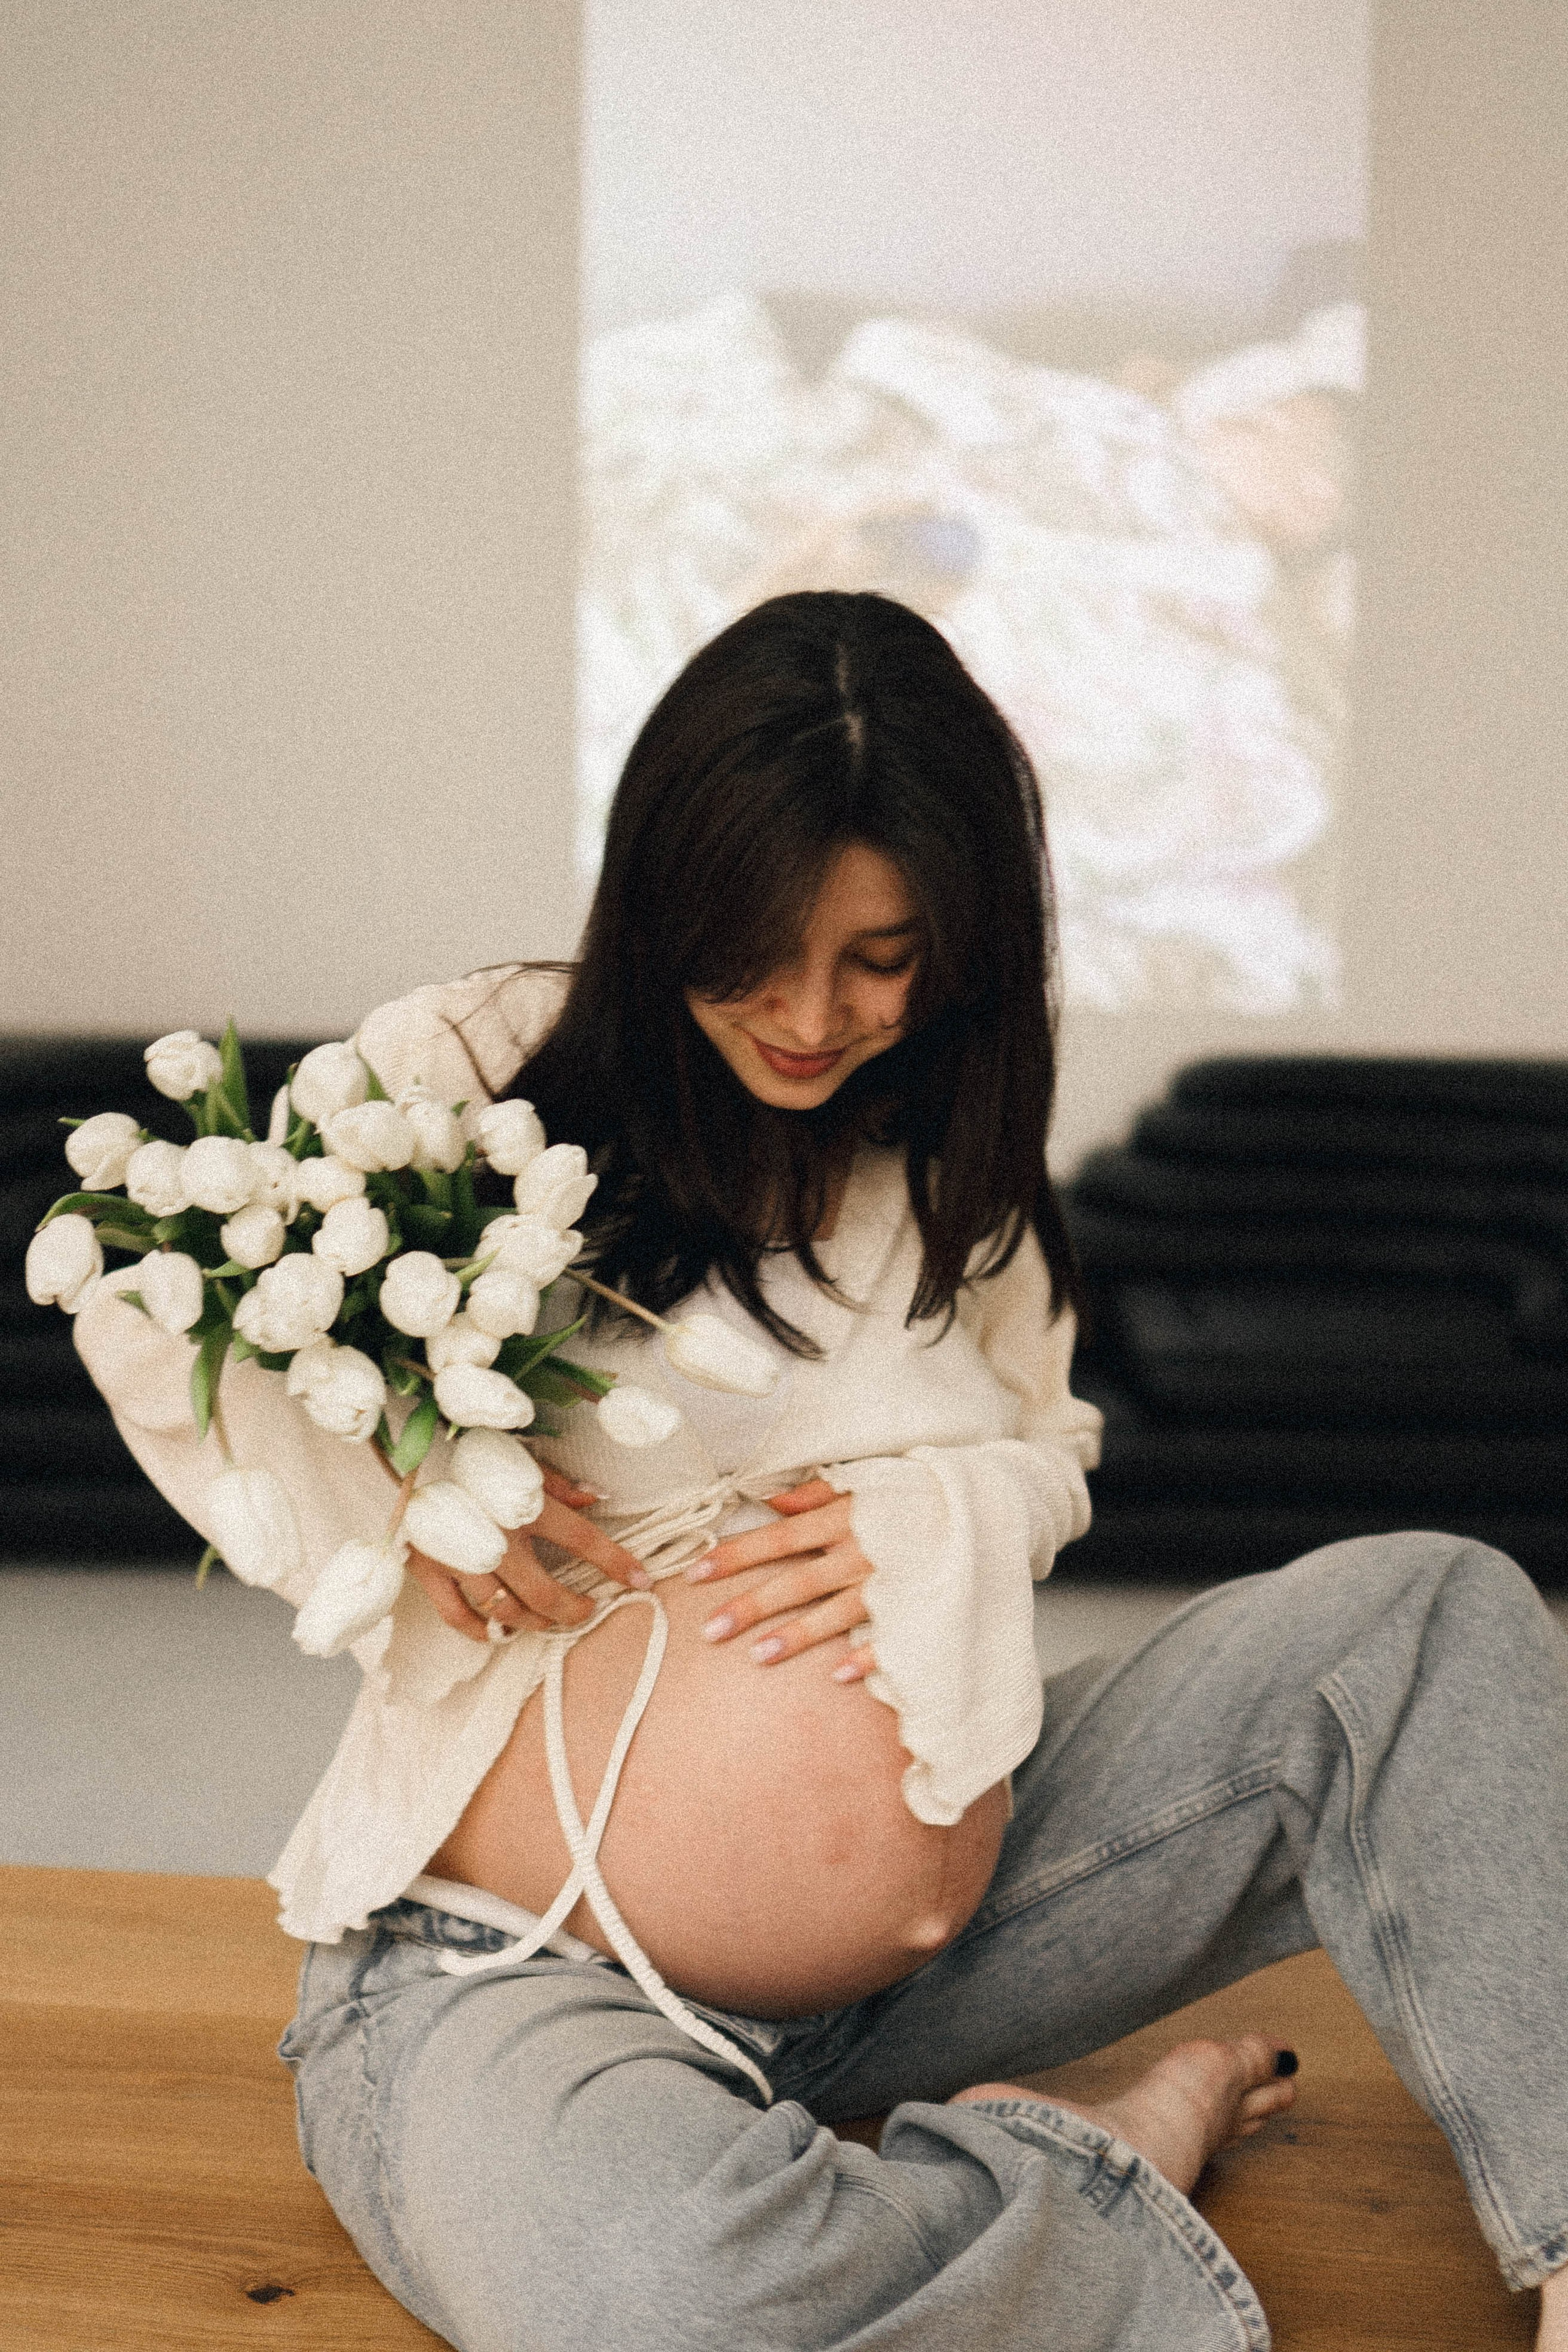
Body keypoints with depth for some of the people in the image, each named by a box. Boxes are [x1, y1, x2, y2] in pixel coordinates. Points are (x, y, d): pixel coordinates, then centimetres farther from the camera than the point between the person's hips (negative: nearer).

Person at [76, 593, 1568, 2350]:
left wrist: (940, 1518, -9)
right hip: (514, 1945, -4)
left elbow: (1049, 1450, 16)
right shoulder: (479, 1069, -7)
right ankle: (1113, 2160, -13)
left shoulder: (947, 1149, 6)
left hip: (924, 1899, 5)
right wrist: (400, 1500, -16)